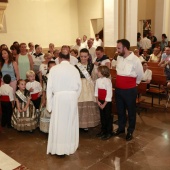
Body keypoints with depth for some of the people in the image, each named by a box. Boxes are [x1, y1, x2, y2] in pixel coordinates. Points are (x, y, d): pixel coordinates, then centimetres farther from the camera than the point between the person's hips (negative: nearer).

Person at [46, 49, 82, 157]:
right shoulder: (74, 69, -1)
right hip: (72, 97, 2)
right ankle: (69, 147, 25)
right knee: (70, 123, 13)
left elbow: (50, 86, -3)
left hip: (58, 97, -1)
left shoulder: (54, 69, -4)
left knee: (58, 123, 7)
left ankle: (59, 148, 13)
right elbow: (79, 86, 2)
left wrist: (49, 102, 5)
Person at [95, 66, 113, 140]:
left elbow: (109, 94, -17)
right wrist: (98, 101, -1)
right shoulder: (98, 80, 2)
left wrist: (104, 104, -13)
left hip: (107, 102, -6)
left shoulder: (107, 81, -18)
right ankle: (103, 130, 30)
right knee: (102, 116, 15)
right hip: (100, 101, 6)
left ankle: (109, 132, 16)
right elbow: (96, 91, 7)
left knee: (108, 117, 4)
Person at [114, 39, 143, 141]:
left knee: (131, 111, 12)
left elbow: (140, 75, -3)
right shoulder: (119, 58, 0)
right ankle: (121, 128, 38)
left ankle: (130, 131, 29)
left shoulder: (135, 60, -17)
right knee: (120, 110, 19)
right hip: (118, 89, 5)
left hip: (130, 90, -5)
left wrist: (135, 83, 9)